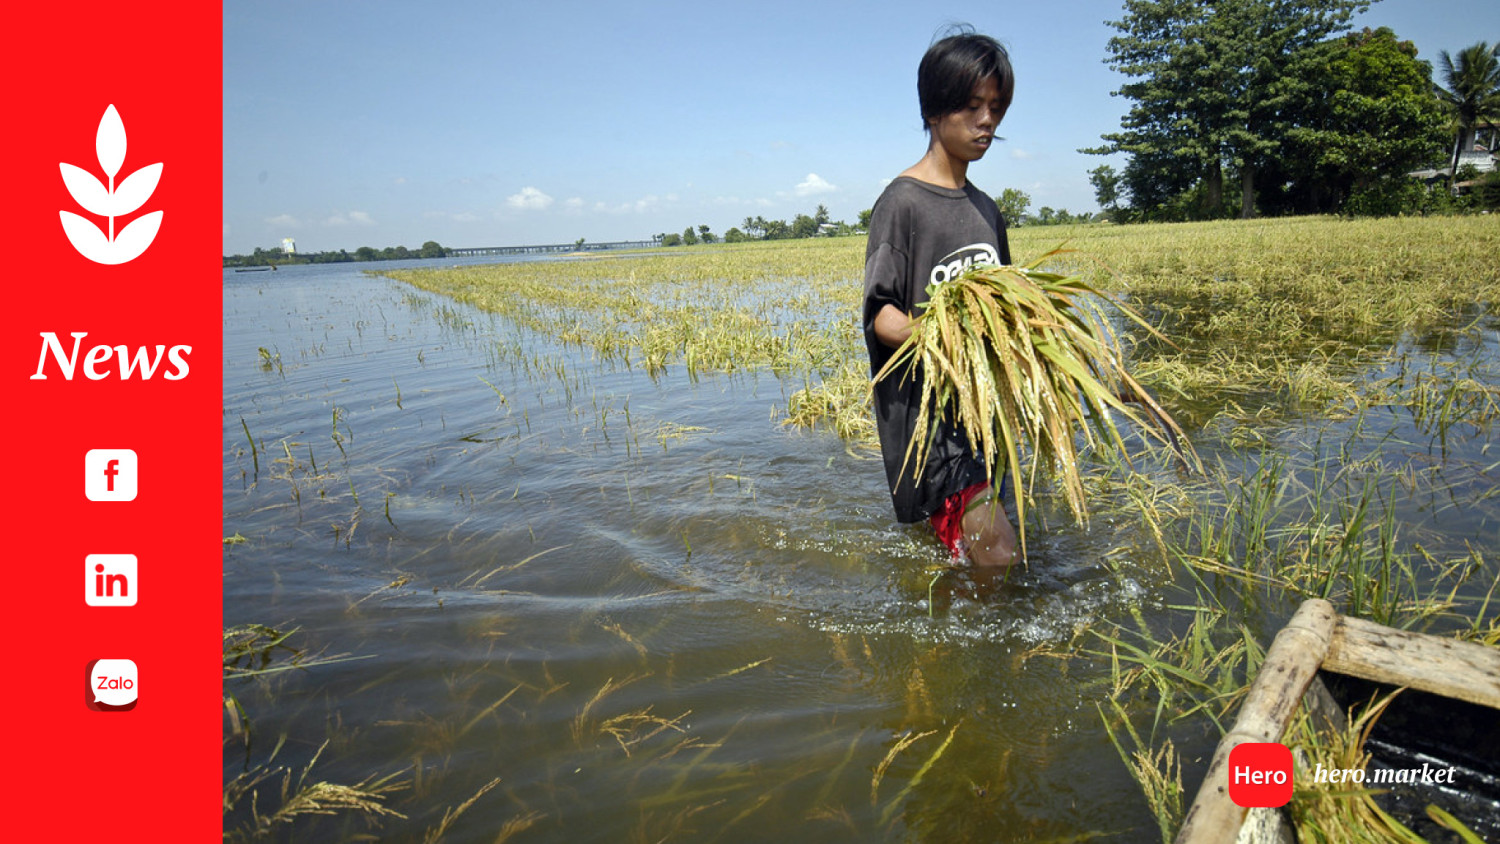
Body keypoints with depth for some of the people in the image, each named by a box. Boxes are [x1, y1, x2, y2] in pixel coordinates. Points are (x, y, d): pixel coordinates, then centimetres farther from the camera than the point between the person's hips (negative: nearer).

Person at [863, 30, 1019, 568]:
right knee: (994, 554, -15)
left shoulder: (986, 209, 16)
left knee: (953, 544, 13)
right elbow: (880, 316, -12)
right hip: (925, 402, -8)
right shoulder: (902, 201, -7)